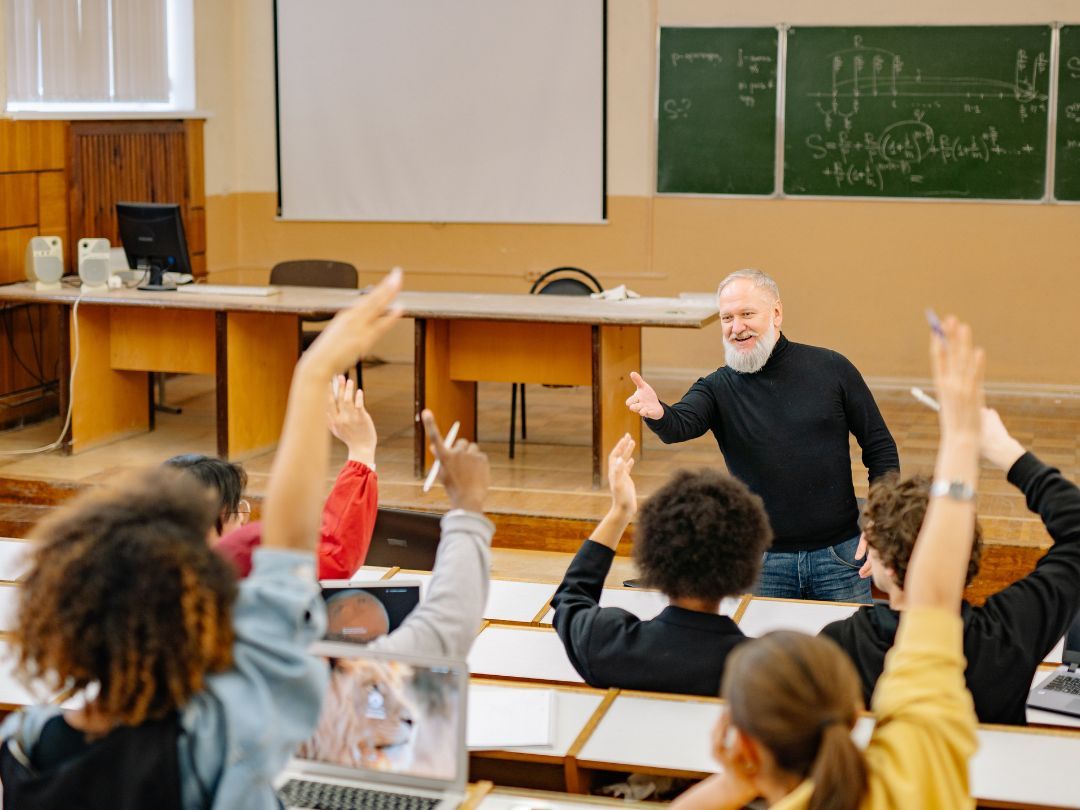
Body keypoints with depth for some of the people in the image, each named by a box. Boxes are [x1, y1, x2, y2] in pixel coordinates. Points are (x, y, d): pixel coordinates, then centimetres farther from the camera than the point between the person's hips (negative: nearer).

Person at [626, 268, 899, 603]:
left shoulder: (832, 369, 0)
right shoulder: (718, 387, -2)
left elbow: (880, 448, 4)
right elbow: (679, 426, -22)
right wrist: (656, 412, -46)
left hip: (839, 553, 0)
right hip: (762, 561, 0)